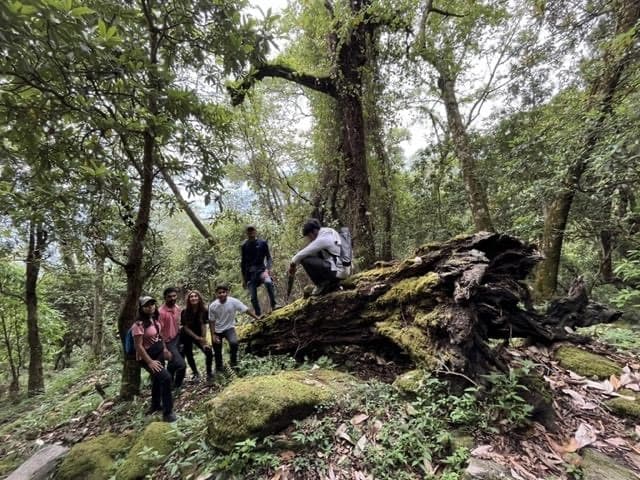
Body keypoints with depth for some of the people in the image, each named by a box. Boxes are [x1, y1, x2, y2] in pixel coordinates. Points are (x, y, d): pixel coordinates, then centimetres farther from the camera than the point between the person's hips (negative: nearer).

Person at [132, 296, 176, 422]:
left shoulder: (154, 319, 0)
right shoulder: (139, 324, -24)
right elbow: (138, 346, -24)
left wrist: (164, 349, 11)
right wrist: (150, 362, -24)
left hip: (158, 353, 9)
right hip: (147, 357, -8)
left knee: (158, 379, 23)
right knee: (166, 378, -19)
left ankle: (156, 405, 45)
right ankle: (167, 411, -6)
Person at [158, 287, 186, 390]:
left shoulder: (177, 308, -2)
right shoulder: (161, 312, -24)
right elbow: (159, 331, -22)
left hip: (177, 339, 7)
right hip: (168, 342, -7)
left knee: (173, 363, 23)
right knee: (181, 365, -14)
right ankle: (176, 386, 9)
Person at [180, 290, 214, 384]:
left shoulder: (204, 311, -16)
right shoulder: (185, 312, -20)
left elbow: (203, 326, -15)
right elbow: (185, 327, -16)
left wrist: (204, 341, -18)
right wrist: (197, 338, -21)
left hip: (199, 336, 1)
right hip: (186, 337, -1)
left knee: (209, 352, -12)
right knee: (189, 355, 6)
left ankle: (209, 373, 9)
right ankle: (196, 374, 31)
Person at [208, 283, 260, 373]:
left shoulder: (233, 301, -21)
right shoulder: (212, 306, -17)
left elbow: (246, 310, -16)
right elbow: (211, 321, -6)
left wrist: (257, 318, -18)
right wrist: (213, 335, -9)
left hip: (229, 328, -2)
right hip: (217, 330, 2)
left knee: (234, 343, -28)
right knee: (217, 351, 8)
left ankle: (234, 363, -3)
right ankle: (219, 368, 35)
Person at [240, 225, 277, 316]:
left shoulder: (262, 243, 4)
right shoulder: (244, 246, 8)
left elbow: (268, 257, 4)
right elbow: (243, 263, 12)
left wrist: (267, 268, -15)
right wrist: (243, 279, 9)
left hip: (260, 269, -2)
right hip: (249, 272, 2)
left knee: (268, 282, -33)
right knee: (253, 297, -2)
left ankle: (273, 305, -23)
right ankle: (258, 315, 9)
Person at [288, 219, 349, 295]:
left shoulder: (323, 238, -13)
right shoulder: (329, 235, 16)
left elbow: (305, 253, -14)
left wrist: (293, 264, 1)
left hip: (336, 271, -10)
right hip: (342, 271, 10)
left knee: (305, 260, -14)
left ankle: (322, 286, -3)